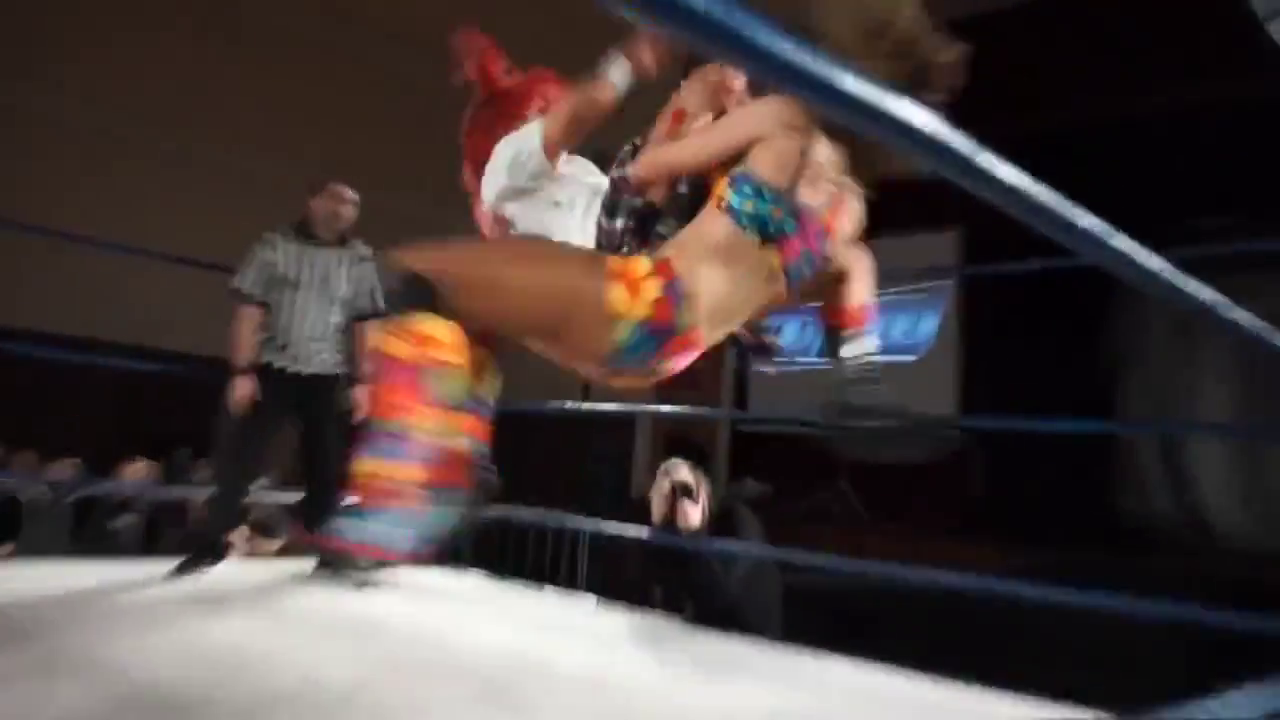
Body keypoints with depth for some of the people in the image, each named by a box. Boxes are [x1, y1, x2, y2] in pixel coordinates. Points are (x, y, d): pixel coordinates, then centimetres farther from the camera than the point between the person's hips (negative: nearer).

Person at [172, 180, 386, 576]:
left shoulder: (360, 260, 5)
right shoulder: (275, 246, 0)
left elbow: (363, 324, 5)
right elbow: (249, 310, -3)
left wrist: (360, 381, -1)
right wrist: (242, 371, -10)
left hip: (328, 377, 2)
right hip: (272, 370, -1)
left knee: (328, 468, 4)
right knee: (237, 459, 0)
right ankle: (210, 545, 16)